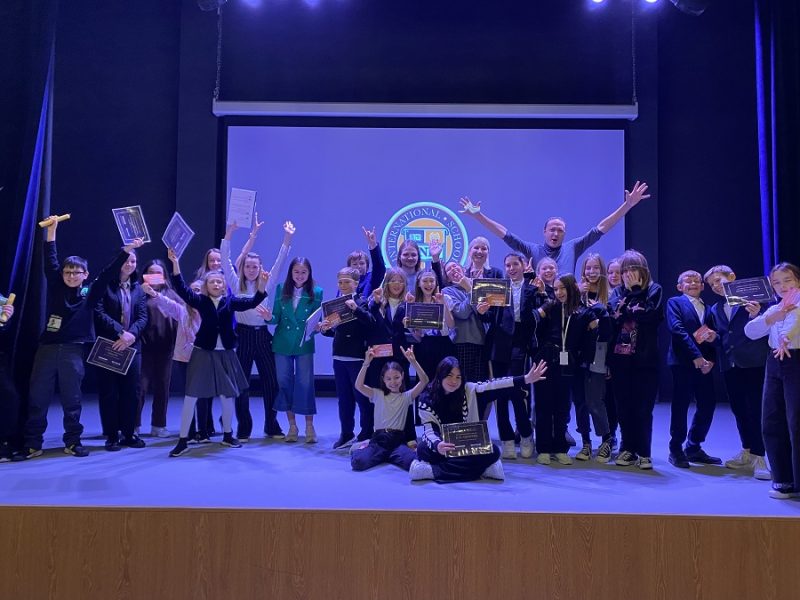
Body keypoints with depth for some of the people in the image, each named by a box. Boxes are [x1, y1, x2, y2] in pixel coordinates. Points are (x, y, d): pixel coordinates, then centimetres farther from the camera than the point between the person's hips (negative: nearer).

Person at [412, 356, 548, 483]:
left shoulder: (468, 390, -2)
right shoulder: (427, 399, -8)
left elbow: (492, 385, -12)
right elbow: (429, 430, -16)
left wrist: (526, 378, -24)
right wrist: (437, 445, -40)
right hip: (443, 448, -3)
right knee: (424, 449, -34)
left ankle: (432, 470, -27)